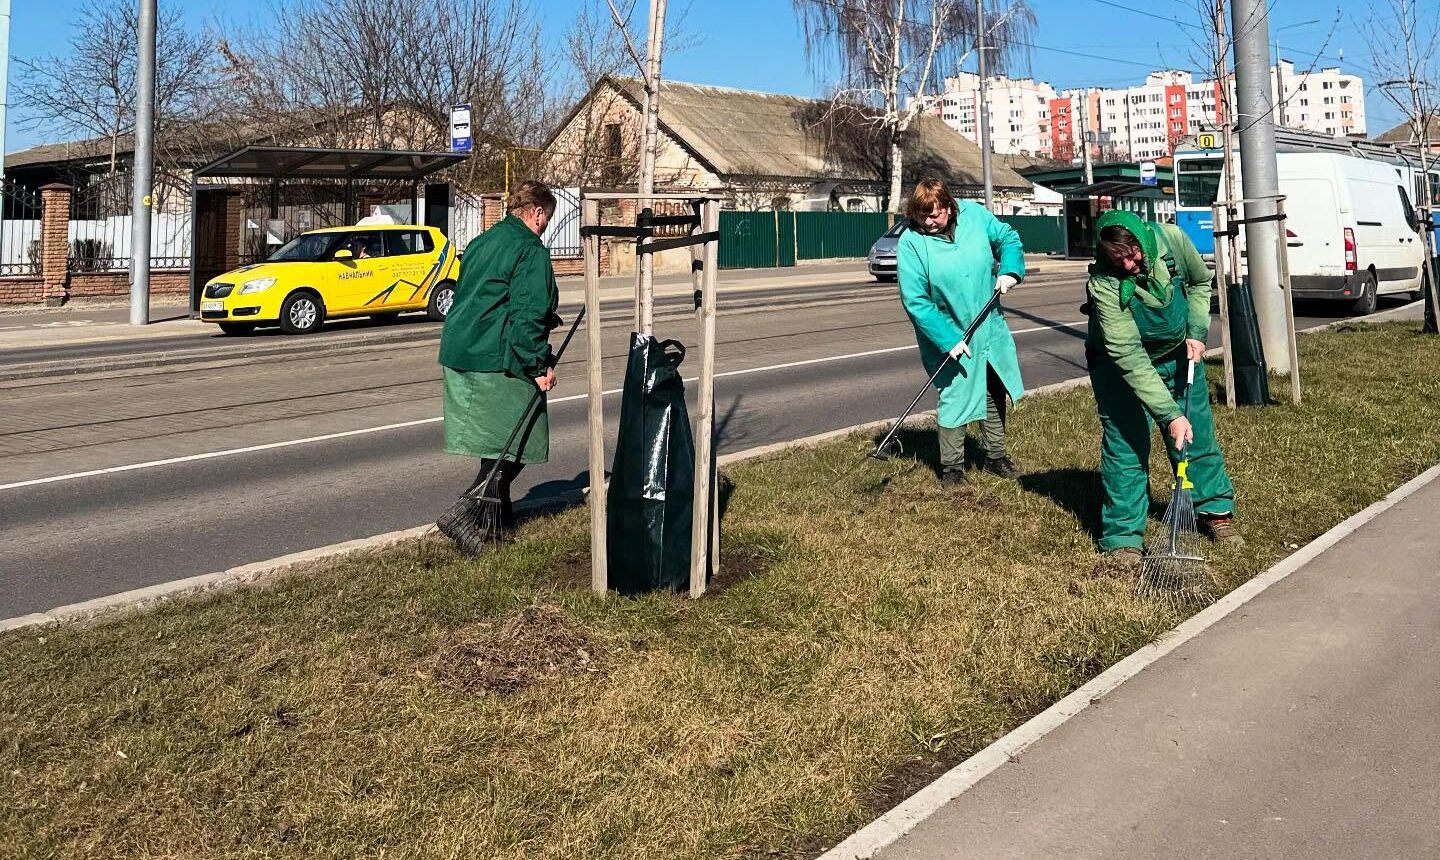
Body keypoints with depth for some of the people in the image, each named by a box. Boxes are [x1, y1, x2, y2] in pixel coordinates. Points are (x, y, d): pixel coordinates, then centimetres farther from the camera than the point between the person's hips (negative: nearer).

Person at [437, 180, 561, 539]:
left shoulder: (480, 243, 18)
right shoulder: (531, 250, -10)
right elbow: (528, 314, -18)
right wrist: (540, 365, -15)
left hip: (459, 351, 9)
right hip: (499, 360, -9)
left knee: (495, 437, 18)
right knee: (519, 440, -1)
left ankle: (497, 509, 27)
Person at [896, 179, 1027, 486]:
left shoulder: (973, 214, -11)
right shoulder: (911, 243, -21)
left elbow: (1008, 238, 6)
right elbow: (916, 302, -22)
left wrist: (1009, 270, -13)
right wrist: (948, 340, -26)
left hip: (991, 328, 5)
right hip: (950, 336, -5)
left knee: (996, 393, 16)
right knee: (954, 398, -2)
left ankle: (995, 455, 34)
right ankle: (952, 465, 15)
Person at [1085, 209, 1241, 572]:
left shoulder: (1171, 239, -22)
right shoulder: (1104, 284, -34)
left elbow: (1200, 282, 2)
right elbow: (1129, 356, -35)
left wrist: (1197, 332, -10)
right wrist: (1169, 414, -36)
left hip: (1179, 355, 5)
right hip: (1122, 366, -4)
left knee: (1199, 434, 12)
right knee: (1125, 446, -6)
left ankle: (1216, 512, 30)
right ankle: (1123, 538, 1)